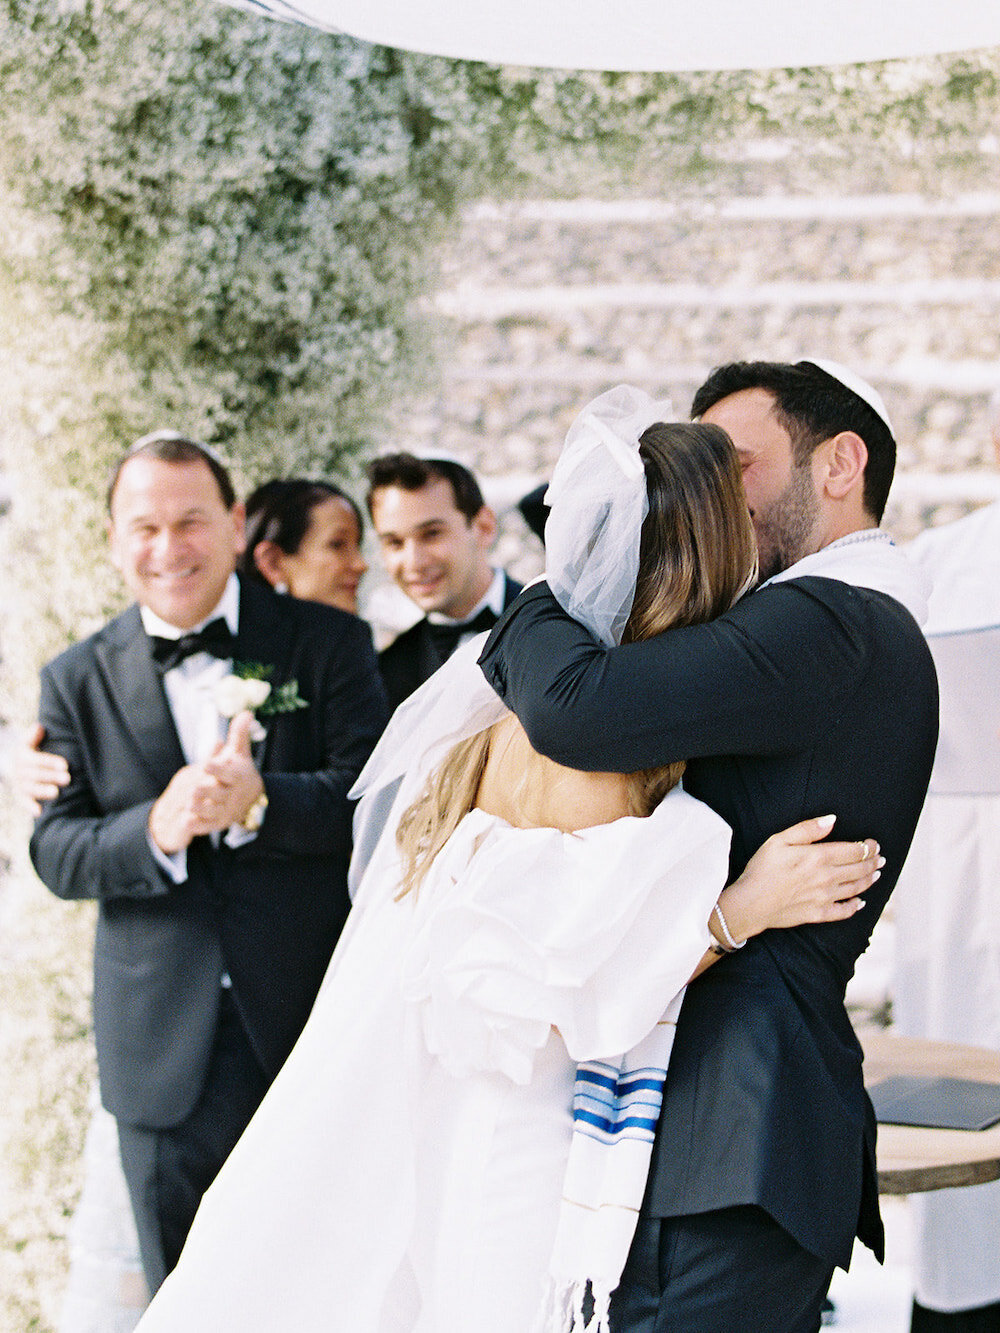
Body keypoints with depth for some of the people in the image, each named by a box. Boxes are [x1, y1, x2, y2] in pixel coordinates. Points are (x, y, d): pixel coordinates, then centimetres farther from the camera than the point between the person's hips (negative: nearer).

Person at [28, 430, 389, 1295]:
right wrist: (156, 830, -21)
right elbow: (57, 852, 0)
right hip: (168, 1053, 2)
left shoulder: (329, 645, 1)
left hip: (316, 1029, -1)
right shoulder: (77, 682, 7)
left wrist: (259, 802, -26)